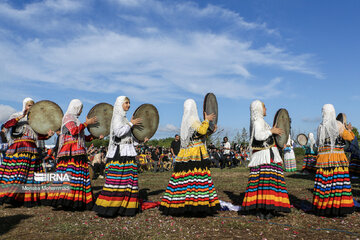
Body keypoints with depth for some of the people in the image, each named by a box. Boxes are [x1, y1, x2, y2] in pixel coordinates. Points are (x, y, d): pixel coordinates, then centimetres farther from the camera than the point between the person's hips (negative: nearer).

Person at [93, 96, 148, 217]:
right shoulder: (117, 117, -5)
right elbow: (118, 132, -21)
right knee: (117, 179, -11)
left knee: (127, 180, 6)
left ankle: (124, 206, 10)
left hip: (127, 153, 10)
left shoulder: (123, 118, 23)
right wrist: (131, 124, -12)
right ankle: (108, 207, -6)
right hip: (119, 153, -9)